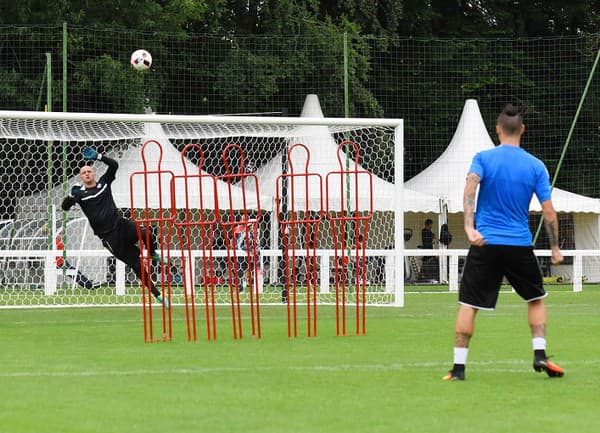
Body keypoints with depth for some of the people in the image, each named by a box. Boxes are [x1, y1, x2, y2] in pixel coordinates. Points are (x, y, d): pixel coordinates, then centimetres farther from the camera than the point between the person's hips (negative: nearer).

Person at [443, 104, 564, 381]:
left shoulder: (483, 158, 0)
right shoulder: (536, 166, 3)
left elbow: (470, 188, -18)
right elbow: (549, 212, 0)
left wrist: (469, 227, -26)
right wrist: (555, 248, 9)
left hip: (485, 244, -1)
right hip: (520, 245, 1)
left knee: (468, 304, 3)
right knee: (536, 299, 20)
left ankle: (459, 367, -1)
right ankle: (540, 355, 8)